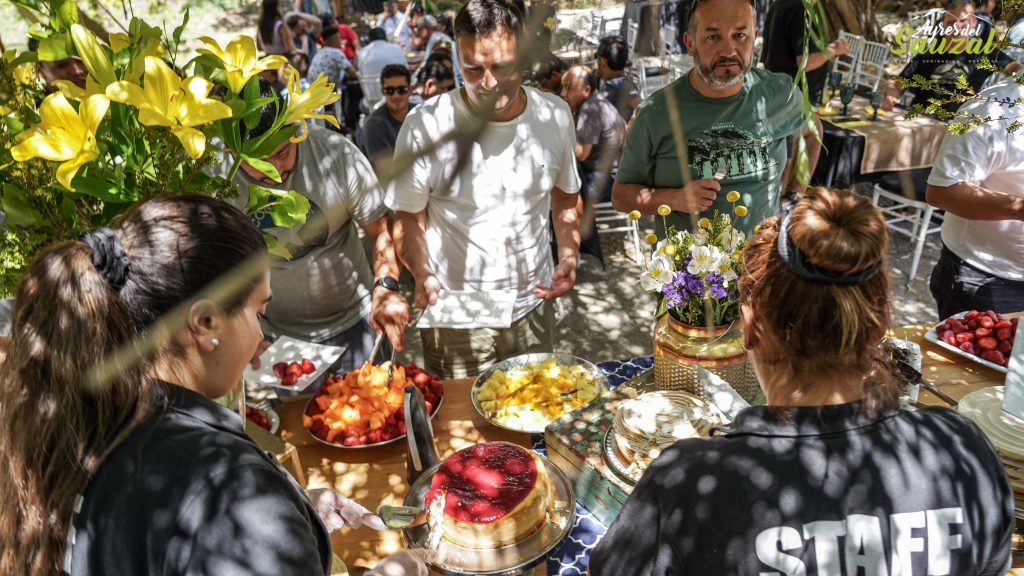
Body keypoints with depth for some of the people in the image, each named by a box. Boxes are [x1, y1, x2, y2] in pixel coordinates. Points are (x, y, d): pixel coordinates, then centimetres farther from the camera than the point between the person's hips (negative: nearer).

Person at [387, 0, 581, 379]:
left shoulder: (555, 115, -5)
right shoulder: (426, 125, -17)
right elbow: (408, 217, -7)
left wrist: (569, 257, -6)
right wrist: (423, 277, -23)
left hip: (534, 309, 4)